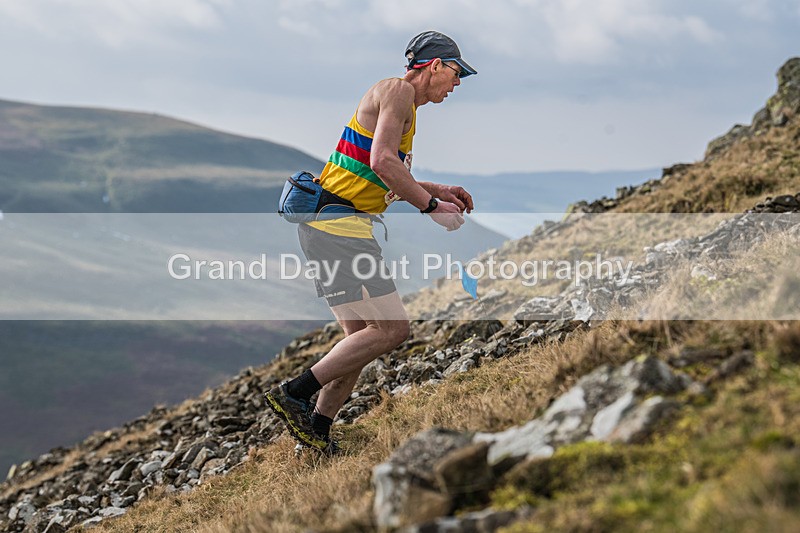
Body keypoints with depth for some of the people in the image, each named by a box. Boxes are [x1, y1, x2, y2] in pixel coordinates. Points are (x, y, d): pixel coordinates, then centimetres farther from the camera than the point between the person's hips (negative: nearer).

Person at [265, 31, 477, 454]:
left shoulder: (403, 103, 25)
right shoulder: (397, 90, -6)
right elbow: (382, 162, -20)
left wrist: (437, 191, 23)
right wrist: (432, 207, -13)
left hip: (330, 225, 11)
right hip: (338, 224, -11)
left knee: (361, 337, 11)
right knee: (391, 329, -13)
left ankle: (318, 431, 15)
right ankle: (294, 394, -10)